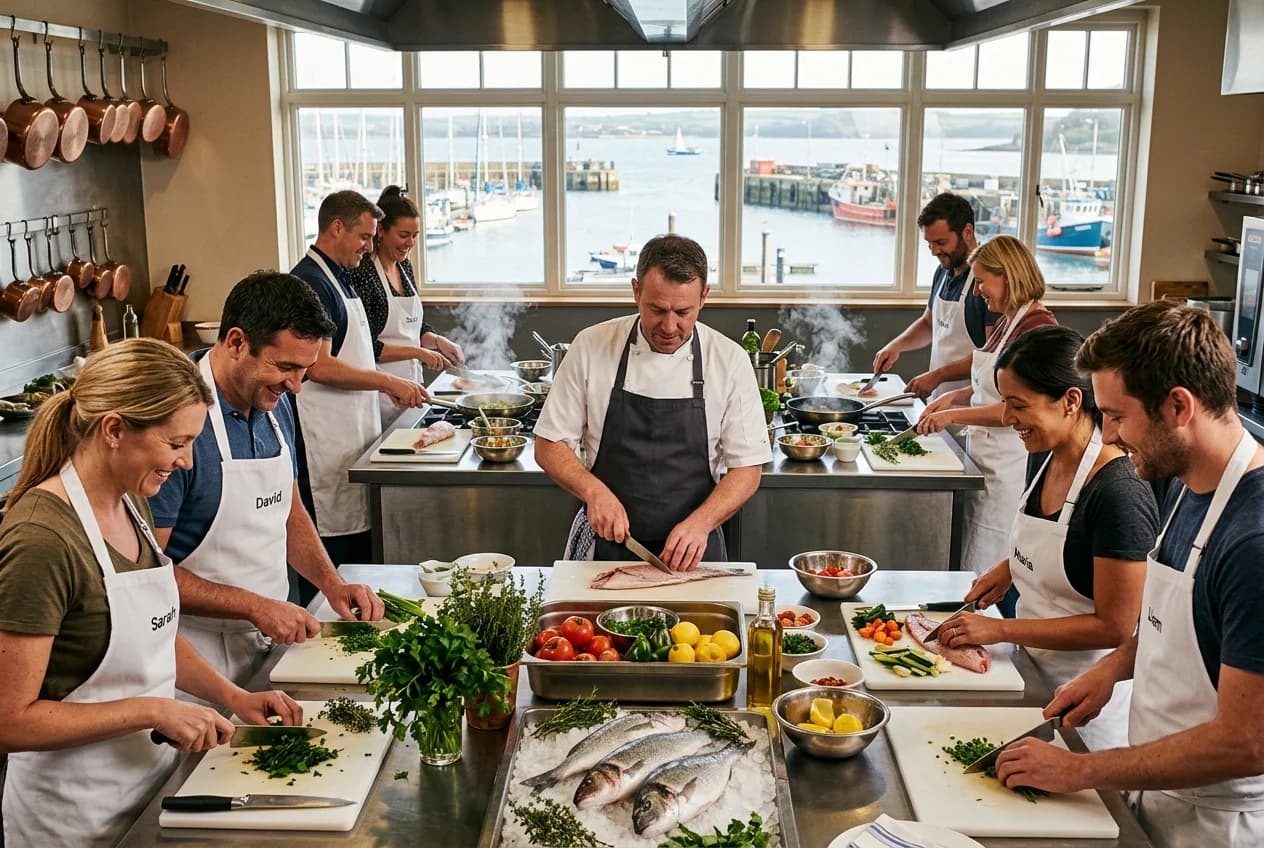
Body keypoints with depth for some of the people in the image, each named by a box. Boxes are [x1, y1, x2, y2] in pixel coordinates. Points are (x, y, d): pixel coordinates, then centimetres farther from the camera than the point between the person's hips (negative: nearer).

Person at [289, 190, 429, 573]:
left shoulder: (339, 279, 17)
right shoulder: (309, 282, -15)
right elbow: (320, 367, -22)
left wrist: (388, 386, 13)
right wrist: (387, 381, -16)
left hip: (353, 439, 10)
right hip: (326, 444, -10)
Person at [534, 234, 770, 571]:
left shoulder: (729, 360, -3)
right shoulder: (591, 347, -3)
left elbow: (747, 470, 0)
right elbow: (549, 446, 3)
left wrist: (700, 523, -16)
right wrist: (594, 491, -15)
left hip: (690, 554, 0)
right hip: (606, 544, 0)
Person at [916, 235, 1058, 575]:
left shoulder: (1038, 327, -17)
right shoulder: (1006, 322, 13)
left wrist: (956, 415, -20)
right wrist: (954, 397, 7)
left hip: (1010, 467, -9)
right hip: (987, 463, 9)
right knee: (973, 571, 13)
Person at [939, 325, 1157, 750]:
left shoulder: (1120, 495, -25)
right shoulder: (1045, 459, 0)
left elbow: (1114, 627, -23)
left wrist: (1002, 629, -21)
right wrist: (1009, 568, 1)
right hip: (1034, 671, 8)